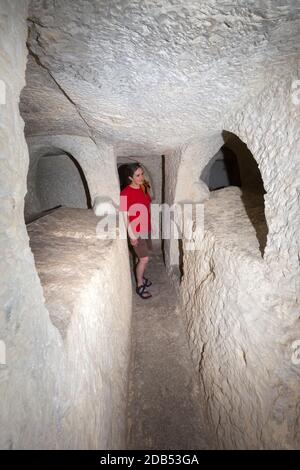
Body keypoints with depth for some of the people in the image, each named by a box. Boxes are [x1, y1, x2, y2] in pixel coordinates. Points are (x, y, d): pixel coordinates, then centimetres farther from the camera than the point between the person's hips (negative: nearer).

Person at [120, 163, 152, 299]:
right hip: (136, 231, -7)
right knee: (144, 259, -2)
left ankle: (140, 277, 41)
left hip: (146, 229, 7)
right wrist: (132, 235, -18)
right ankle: (139, 286, 17)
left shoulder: (144, 187, 1)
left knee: (142, 257, 19)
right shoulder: (125, 194, -21)